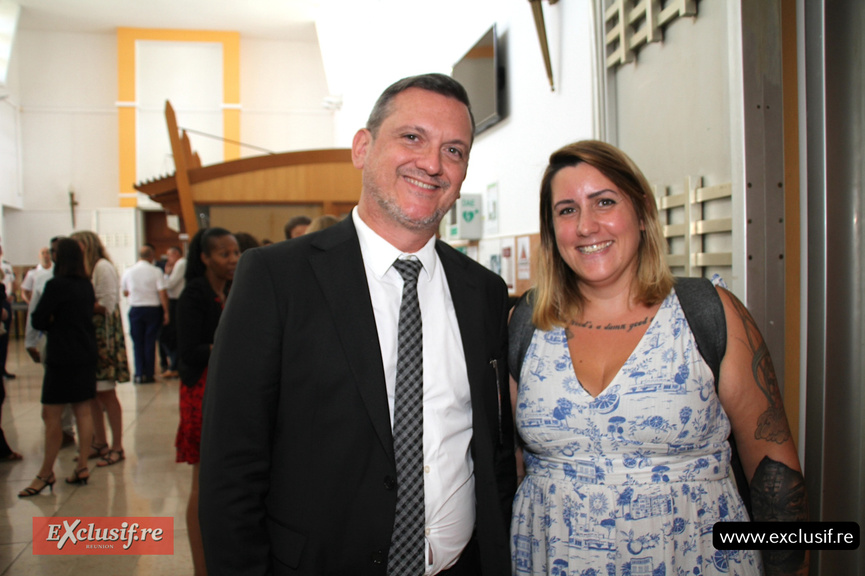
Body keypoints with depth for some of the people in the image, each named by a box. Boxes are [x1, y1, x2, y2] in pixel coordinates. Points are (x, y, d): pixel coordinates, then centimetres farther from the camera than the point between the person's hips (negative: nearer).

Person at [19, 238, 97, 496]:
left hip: (62, 358, -7)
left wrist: (51, 321, 8)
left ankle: (46, 473, 9)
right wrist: (60, 321, 5)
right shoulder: (87, 285, 6)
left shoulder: (56, 285, -14)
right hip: (86, 355, 7)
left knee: (51, 416, 1)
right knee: (83, 411, 10)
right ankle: (82, 466, 15)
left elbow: (37, 320, -11)